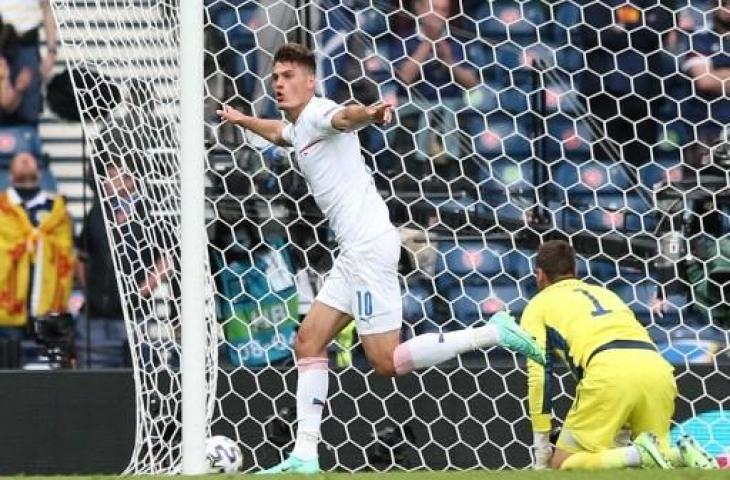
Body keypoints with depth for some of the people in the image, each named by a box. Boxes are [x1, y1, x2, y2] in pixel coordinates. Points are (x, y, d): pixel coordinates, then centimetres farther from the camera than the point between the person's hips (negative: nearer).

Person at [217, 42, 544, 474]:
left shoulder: (318, 113, -9)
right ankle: (305, 458, 10)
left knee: (387, 361, -13)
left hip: (370, 247, -10)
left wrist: (370, 113, -57)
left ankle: (493, 333, -9)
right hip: (355, 253, 10)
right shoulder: (299, 128, 21)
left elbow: (346, 116, -35)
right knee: (309, 342, 10)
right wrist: (241, 119, 62)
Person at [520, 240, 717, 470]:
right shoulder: (605, 293, 38)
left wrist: (541, 447, 15)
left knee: (563, 465, 3)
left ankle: (640, 454, -19)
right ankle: (684, 454, -12)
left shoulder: (538, 305, 23)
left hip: (608, 372, -5)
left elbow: (538, 373, 13)